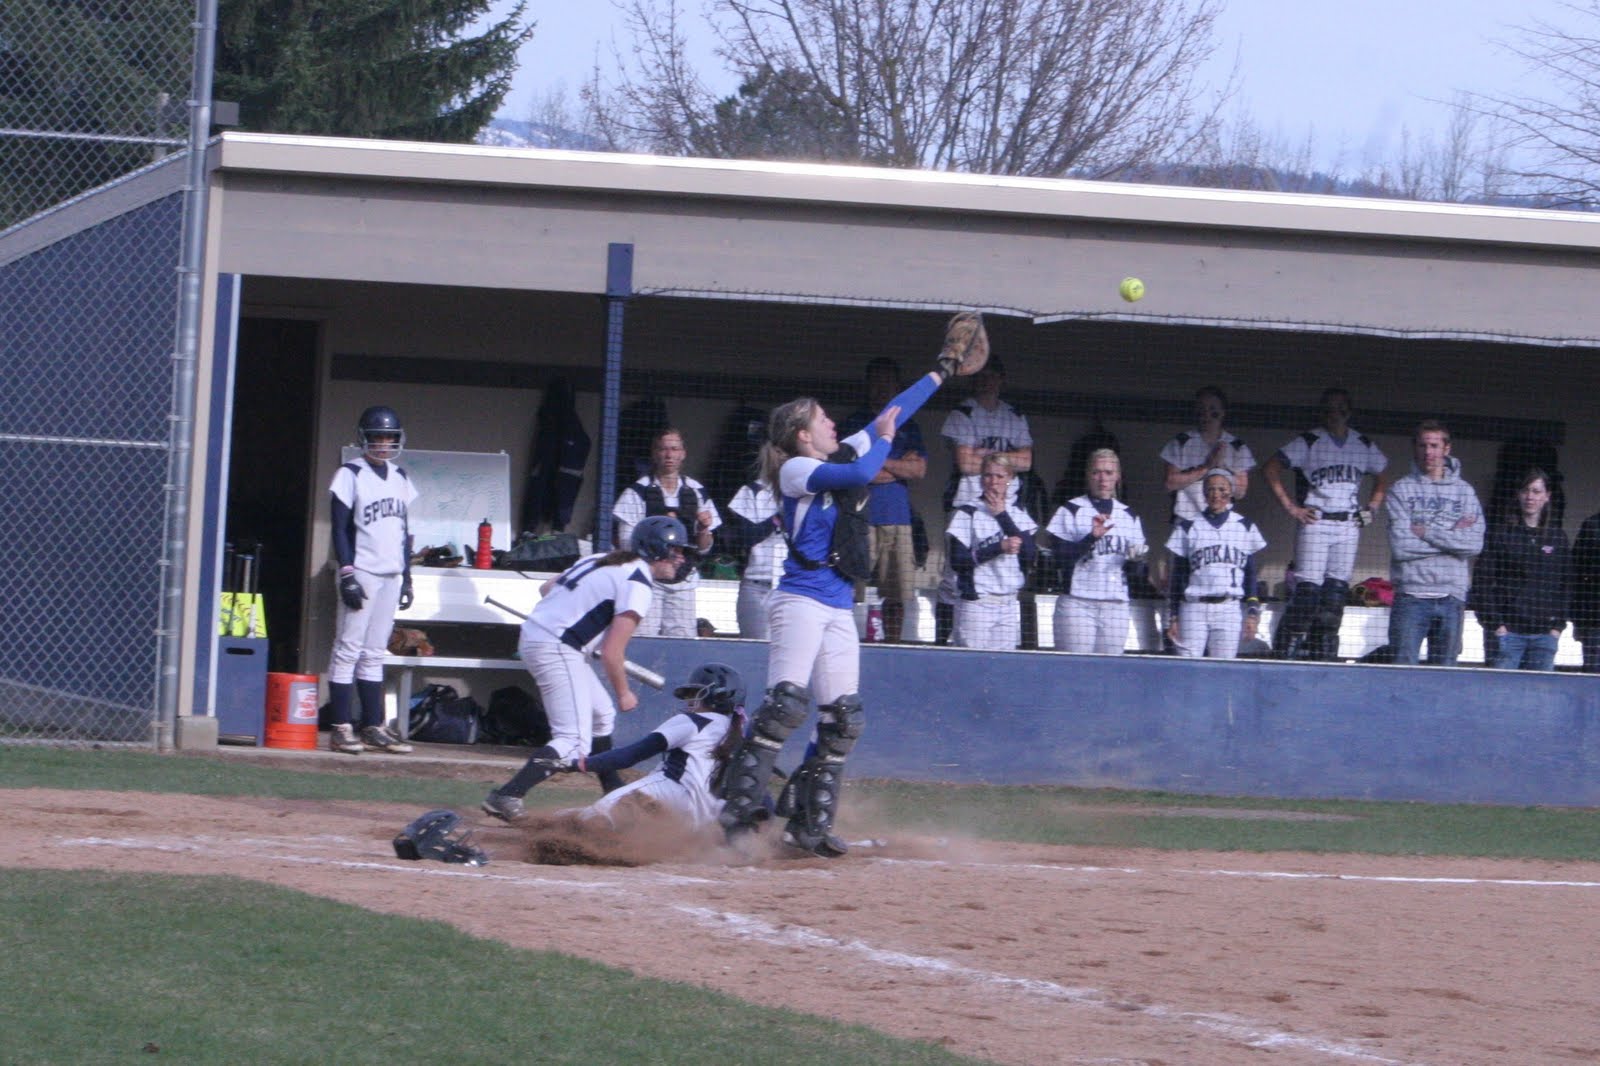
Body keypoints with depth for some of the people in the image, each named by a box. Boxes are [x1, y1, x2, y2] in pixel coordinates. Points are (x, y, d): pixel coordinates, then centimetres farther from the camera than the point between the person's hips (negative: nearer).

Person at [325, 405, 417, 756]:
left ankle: (374, 727, 7)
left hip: (391, 576, 6)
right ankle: (341, 729, -8)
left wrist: (407, 576, 14)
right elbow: (340, 529, -8)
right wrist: (347, 574, -15)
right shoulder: (350, 476, -4)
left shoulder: (400, 479, 15)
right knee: (348, 649, -7)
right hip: (361, 571, -6)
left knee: (374, 653, 8)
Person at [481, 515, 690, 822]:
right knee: (574, 741, -15)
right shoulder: (637, 586, -12)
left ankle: (613, 791, 36)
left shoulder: (603, 561, 15)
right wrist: (623, 693, -3)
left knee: (601, 715, 25)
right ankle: (506, 796, -25)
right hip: (556, 650, -10)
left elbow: (547, 588, 22)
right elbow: (611, 652, -16)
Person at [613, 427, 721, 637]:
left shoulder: (697, 492, 10)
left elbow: (703, 549, 13)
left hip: (683, 583, 3)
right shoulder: (638, 492, -1)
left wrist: (704, 529, -8)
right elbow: (626, 542, -6)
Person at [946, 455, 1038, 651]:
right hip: (976, 603, -4)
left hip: (1009, 605, 4)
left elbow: (1030, 554, -4)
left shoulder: (1018, 515, 11)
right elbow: (956, 560, -10)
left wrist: (1002, 516, -6)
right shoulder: (967, 514, -2)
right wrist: (999, 547, -16)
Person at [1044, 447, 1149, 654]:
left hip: (1116, 605, 4)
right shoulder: (1071, 511, 2)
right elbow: (1060, 557, -8)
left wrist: (1136, 559, -5)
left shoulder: (1129, 516, 16)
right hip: (1077, 604, -4)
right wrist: (1091, 538, -20)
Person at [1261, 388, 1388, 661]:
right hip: (1315, 523, -4)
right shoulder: (1308, 442, -3)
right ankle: (1291, 648, -7)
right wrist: (1291, 507, -9)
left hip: (1349, 526, 4)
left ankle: (1325, 655, 7)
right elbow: (1272, 469, -6)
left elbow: (1381, 478, 25)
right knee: (1309, 586, -11)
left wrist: (1373, 507, 10)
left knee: (1337, 587, 3)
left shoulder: (1364, 446, 11)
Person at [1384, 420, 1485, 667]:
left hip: (1452, 597, 2)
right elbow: (1401, 546, -10)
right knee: (1404, 668, -8)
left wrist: (1428, 532, -8)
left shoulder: (1464, 492, 10)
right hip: (1411, 593, -2)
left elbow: (1475, 544, -5)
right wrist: (1452, 537, -5)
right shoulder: (1401, 489, 3)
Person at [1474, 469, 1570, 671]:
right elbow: (1483, 582, 0)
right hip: (1508, 630, -2)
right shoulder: (1500, 533, 4)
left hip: (1545, 632, 2)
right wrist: (1495, 624, -8)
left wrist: (1558, 625, 3)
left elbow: (1565, 586, 14)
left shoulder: (1557, 537, 12)